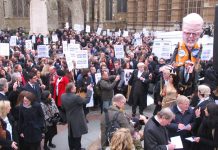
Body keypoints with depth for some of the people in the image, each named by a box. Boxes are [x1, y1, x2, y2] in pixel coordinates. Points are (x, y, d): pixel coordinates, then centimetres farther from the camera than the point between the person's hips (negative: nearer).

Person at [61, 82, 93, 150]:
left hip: (69, 119, 7)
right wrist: (89, 90, -14)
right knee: (77, 134, 8)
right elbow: (86, 100, -20)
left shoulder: (63, 96, -7)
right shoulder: (76, 97, -29)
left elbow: (63, 107, 6)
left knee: (71, 134, 20)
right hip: (77, 119, -7)